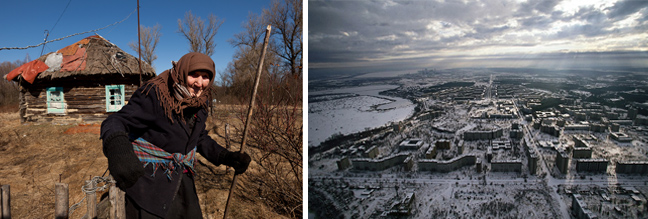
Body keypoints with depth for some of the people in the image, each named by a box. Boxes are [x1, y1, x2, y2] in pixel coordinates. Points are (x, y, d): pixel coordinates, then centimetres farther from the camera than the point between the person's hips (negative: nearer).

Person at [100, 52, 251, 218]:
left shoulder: (200, 102, -2)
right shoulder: (154, 94, -21)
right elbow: (115, 122, -28)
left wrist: (226, 157, -6)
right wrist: (117, 149, -52)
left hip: (181, 178, 6)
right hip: (148, 180, -6)